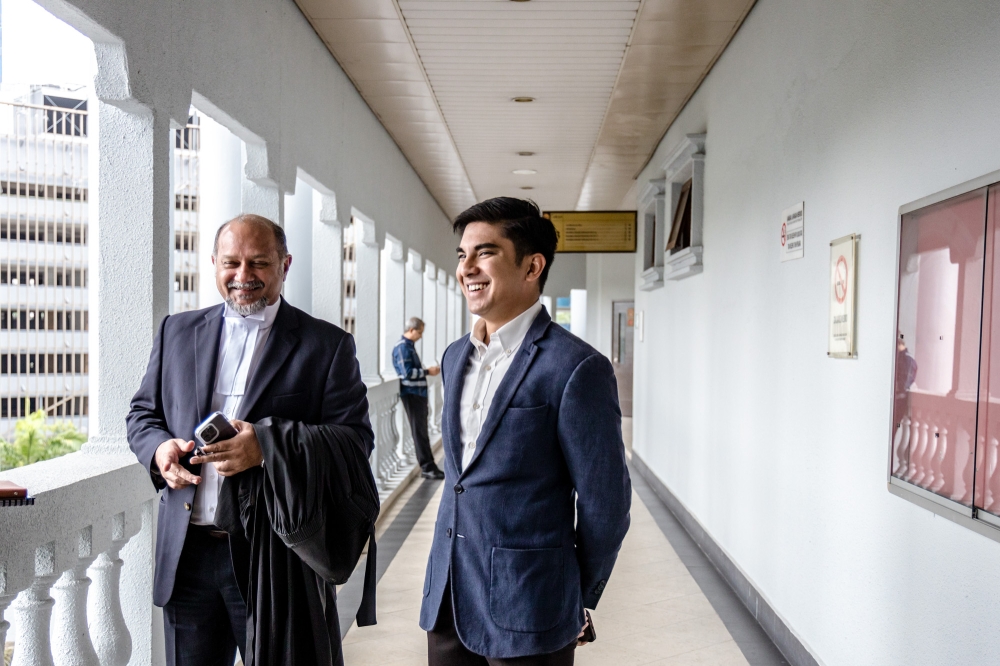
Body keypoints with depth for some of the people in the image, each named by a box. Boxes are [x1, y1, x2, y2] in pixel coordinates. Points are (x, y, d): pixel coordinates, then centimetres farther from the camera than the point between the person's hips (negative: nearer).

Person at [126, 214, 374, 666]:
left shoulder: (327, 345, -2)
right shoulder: (177, 332, 11)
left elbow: (355, 440, -8)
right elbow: (143, 413, 16)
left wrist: (267, 446, -22)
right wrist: (159, 448, -7)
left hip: (276, 560, -3)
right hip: (185, 554, 4)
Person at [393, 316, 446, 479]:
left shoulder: (409, 346, 16)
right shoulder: (403, 347, -14)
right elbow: (407, 373, -21)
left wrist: (427, 371, 11)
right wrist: (427, 371, -15)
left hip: (418, 393, 10)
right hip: (411, 394, -10)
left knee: (421, 430, 13)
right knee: (419, 431, -5)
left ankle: (428, 466, 19)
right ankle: (427, 467, -1)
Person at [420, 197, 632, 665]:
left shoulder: (578, 369, -16)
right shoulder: (455, 357, 7)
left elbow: (605, 506, -11)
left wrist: (577, 603, 0)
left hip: (527, 610, -6)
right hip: (446, 596, 6)